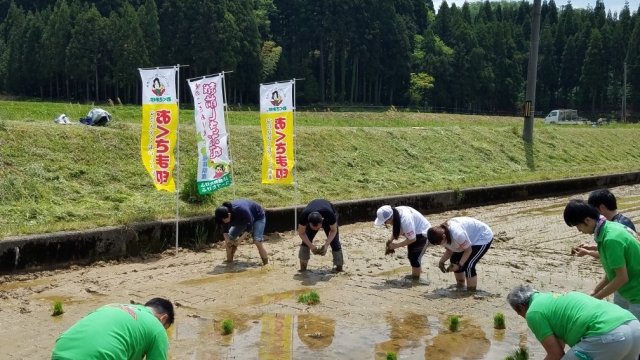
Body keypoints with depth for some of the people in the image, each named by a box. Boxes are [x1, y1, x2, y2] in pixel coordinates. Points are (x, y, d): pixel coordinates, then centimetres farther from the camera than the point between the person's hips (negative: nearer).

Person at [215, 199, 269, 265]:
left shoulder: (242, 210, -43)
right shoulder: (224, 213, -24)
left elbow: (249, 226, -32)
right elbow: (225, 230, -12)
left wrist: (239, 240, -35)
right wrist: (227, 240, -29)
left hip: (258, 217, -6)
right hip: (242, 219, 6)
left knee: (257, 241, -23)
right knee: (229, 238, -4)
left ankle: (266, 264, -11)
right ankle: (229, 261, 10)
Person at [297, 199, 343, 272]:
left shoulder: (330, 214, -44)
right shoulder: (304, 216, -42)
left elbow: (333, 231, -26)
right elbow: (301, 233, -25)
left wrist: (326, 245, -38)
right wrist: (311, 246, -36)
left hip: (327, 216, -1)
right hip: (310, 215, 1)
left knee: (334, 241, -11)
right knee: (306, 240, -14)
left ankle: (339, 266, 2)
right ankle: (303, 268, -9)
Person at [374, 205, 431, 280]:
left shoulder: (405, 220, -41)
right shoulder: (395, 215, -17)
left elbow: (412, 239, -31)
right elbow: (395, 230, 2)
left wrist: (396, 245, -25)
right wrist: (390, 242, -12)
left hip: (423, 233, -9)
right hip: (413, 232, 9)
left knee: (415, 257, -14)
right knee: (411, 255, 19)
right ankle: (417, 273, 39)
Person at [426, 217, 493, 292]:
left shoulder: (457, 234, -41)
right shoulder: (443, 232, -14)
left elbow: (468, 250, -25)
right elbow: (449, 250, 1)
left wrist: (459, 265, -23)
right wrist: (441, 262, -13)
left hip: (484, 237, -9)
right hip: (472, 237, 9)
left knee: (468, 265, -18)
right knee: (455, 260, 7)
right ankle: (460, 285, 27)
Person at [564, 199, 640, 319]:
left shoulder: (611, 239, -27)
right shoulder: (609, 227, 1)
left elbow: (622, 277, -23)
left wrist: (596, 297, -12)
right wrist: (595, 291, 4)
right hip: (629, 291, 9)